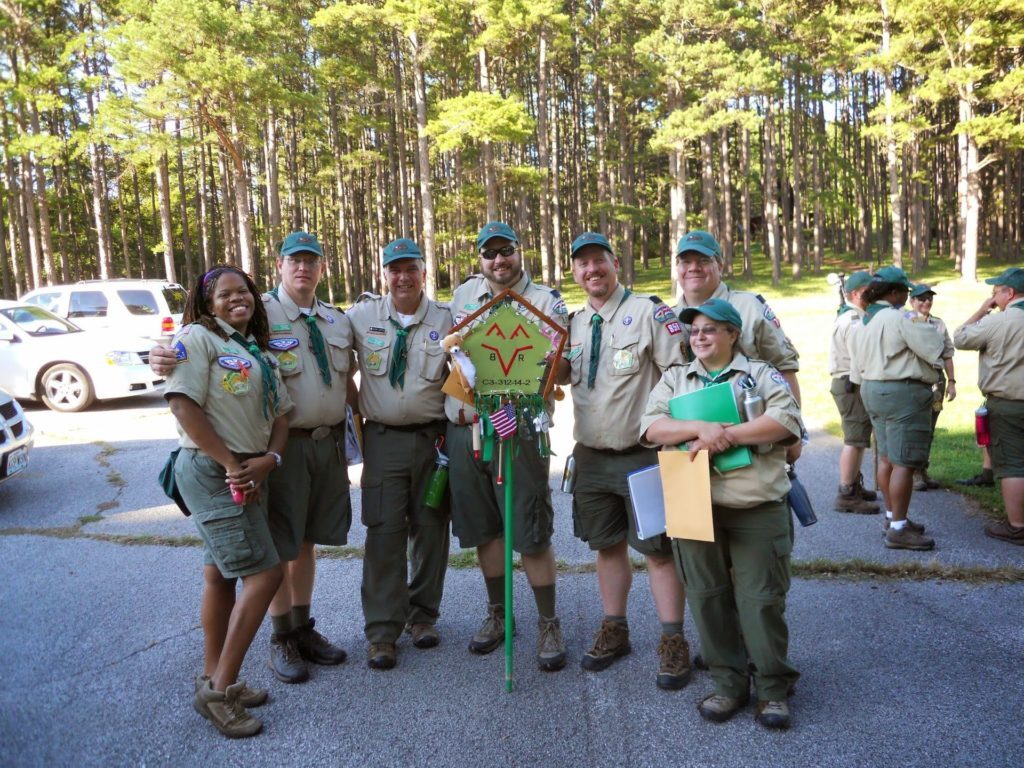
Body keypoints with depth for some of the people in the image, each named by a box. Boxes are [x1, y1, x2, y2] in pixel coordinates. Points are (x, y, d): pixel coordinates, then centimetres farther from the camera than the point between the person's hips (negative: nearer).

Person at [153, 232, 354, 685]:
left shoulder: (337, 321, 12)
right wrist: (166, 359, -32)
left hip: (330, 443, 6)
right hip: (284, 443, -5)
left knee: (307, 540, 16)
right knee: (279, 545, 6)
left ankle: (303, 629, 31)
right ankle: (281, 641, 22)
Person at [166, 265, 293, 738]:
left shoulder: (257, 350, 17)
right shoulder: (198, 337, -7)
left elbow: (279, 413, 12)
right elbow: (184, 405, -17)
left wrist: (268, 460, -7)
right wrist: (231, 464, -17)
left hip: (248, 474, 8)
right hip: (210, 471, -8)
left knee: (220, 573, 15)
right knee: (264, 574, -11)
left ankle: (213, 678, 27)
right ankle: (220, 690, 1)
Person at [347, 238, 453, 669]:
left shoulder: (446, 320, 2)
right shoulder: (361, 317, 2)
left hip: (433, 437, 1)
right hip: (383, 438, 0)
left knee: (431, 528, 8)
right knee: (384, 532, -2)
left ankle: (422, 616, 26)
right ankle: (382, 632, 8)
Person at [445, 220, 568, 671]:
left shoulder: (546, 302, 1)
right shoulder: (462, 296, 13)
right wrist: (458, 401, 12)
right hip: (463, 428, 4)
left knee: (532, 535, -1)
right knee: (482, 529, 13)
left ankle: (549, 625, 16)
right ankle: (497, 613, 31)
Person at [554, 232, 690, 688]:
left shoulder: (648, 312, -7)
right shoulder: (574, 323, 11)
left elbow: (683, 373, -11)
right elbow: (563, 375, 21)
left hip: (642, 454, -5)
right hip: (591, 456, 6)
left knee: (657, 548, 2)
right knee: (606, 545, 15)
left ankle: (673, 642, 15)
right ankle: (614, 630, 30)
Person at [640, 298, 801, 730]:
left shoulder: (761, 374, 8)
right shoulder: (674, 379, 14)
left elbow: (786, 420, -9)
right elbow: (651, 427, -1)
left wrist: (726, 434, -18)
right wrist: (702, 428, -18)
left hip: (757, 508, -2)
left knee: (761, 598, 1)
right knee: (707, 596, 8)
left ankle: (773, 687, 19)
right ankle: (728, 683, 24)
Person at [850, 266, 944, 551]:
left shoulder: (864, 322, 12)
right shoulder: (900, 317, -16)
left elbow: (857, 368, 16)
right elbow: (934, 348, -12)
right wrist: (924, 327, 5)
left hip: (872, 390, 10)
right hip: (903, 393, -10)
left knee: (886, 457, 16)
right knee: (904, 462, -6)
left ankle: (892, 516, 26)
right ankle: (898, 529, -4)